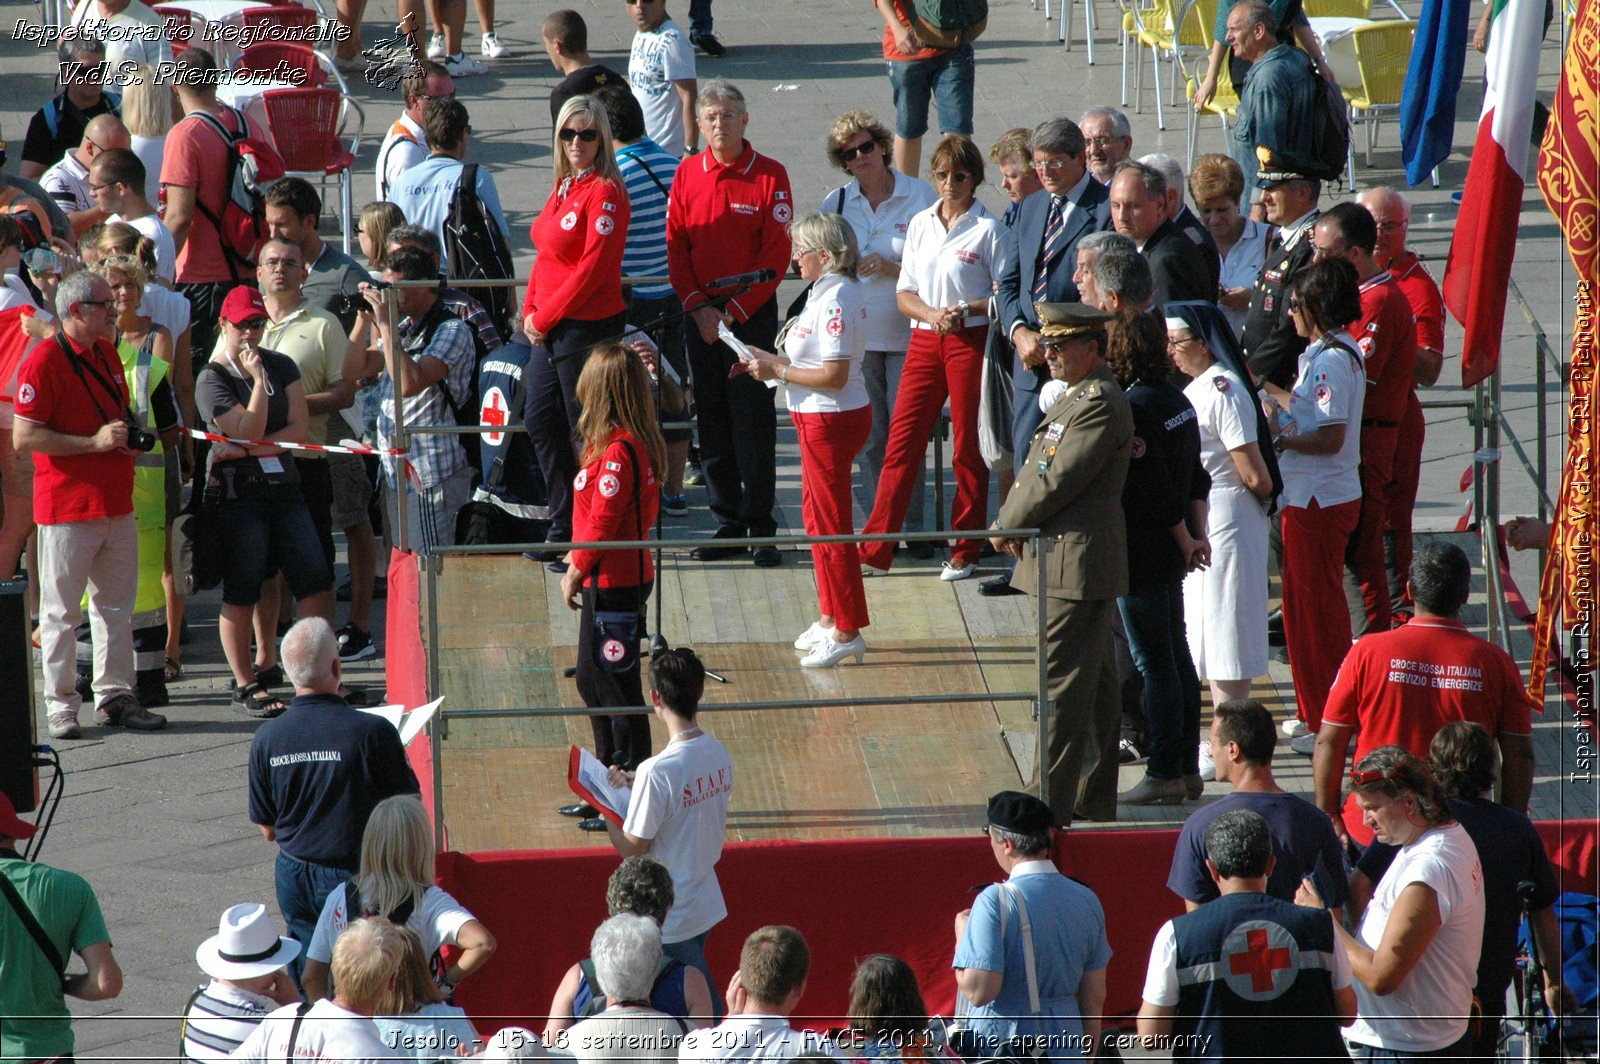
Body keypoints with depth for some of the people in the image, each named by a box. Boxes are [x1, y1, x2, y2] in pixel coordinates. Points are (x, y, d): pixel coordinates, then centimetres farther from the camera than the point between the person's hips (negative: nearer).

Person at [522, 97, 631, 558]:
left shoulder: (604, 192, -16)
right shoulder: (563, 187, 12)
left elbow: (594, 267, -19)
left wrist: (545, 316, -15)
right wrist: (531, 310, 4)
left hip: (587, 325, -10)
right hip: (550, 327, 10)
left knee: (586, 432, -1)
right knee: (540, 420, 17)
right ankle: (563, 529, 29)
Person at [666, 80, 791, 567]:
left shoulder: (770, 175, -5)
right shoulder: (687, 174, 6)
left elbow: (776, 255, -7)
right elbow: (676, 247, 6)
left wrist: (734, 311, -12)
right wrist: (699, 307, -6)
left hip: (752, 312, -4)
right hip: (700, 314, 4)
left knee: (754, 422, -5)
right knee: (712, 422, 6)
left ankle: (761, 529, 0)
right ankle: (727, 523, 14)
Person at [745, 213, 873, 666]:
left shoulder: (836, 300, -22)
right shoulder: (830, 292, 10)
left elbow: (834, 375, -26)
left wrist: (778, 372, -17)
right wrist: (771, 360, 9)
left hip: (832, 420, -11)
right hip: (820, 420, 11)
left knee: (832, 524, -3)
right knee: (816, 515, 20)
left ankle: (846, 631, 5)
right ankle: (830, 618, 31)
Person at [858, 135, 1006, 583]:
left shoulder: (988, 230, -3)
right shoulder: (921, 224, 11)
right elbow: (905, 293, 12)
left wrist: (966, 310, -19)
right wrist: (931, 314, -8)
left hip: (971, 341, -4)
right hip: (924, 341, 4)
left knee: (968, 449, 2)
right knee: (901, 442, 0)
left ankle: (964, 552, 11)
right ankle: (875, 551, 1)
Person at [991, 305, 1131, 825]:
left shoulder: (1101, 405, -17)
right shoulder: (1077, 396, 17)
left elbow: (1056, 482, -20)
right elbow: (1039, 465, 20)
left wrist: (1006, 527, -7)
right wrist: (1012, 522, 4)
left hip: (1075, 564, -11)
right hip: (1065, 561, 11)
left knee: (1058, 685, -8)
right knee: (1093, 688, 15)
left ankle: (1047, 802, -6)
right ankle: (1094, 797, 22)